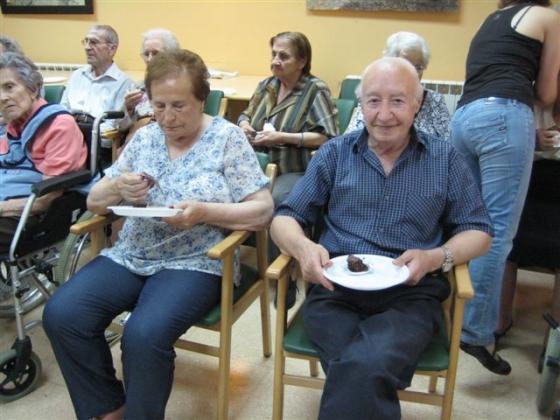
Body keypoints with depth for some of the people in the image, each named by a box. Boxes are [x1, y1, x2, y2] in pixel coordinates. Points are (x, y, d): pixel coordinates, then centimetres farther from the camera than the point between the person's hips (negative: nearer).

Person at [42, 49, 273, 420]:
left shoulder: (227, 138, -3)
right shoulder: (144, 137, 11)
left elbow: (263, 211, -7)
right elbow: (95, 201, 14)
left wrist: (205, 212, -21)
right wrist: (118, 188, -10)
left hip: (194, 263, -5)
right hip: (130, 257, 5)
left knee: (143, 336, -29)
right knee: (61, 315, -15)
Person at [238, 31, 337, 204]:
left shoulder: (315, 90, -5)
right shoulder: (267, 85, 15)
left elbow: (328, 137, -14)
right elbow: (246, 114, 30)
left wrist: (283, 137, -17)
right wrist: (244, 124, 5)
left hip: (296, 172, -5)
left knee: (270, 202, -36)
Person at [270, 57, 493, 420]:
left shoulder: (445, 159, 11)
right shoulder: (335, 153, 12)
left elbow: (478, 232, 12)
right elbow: (285, 218, 11)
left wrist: (437, 257, -10)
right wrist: (303, 247, -13)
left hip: (410, 295, 0)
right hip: (335, 290, 1)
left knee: (363, 369, -31)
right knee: (364, 372, -30)